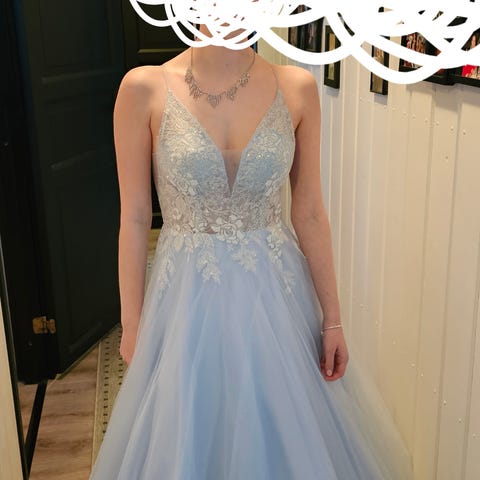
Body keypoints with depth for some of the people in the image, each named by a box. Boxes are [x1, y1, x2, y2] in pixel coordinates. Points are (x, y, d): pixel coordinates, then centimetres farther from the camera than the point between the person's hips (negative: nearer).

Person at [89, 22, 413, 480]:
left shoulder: (297, 87, -5)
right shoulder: (143, 88, -10)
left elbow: (310, 212, -1)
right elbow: (134, 217, -6)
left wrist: (332, 318, 2)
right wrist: (132, 325, -2)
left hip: (277, 291, 2)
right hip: (188, 296, -1)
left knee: (284, 428, 19)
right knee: (189, 441, 17)